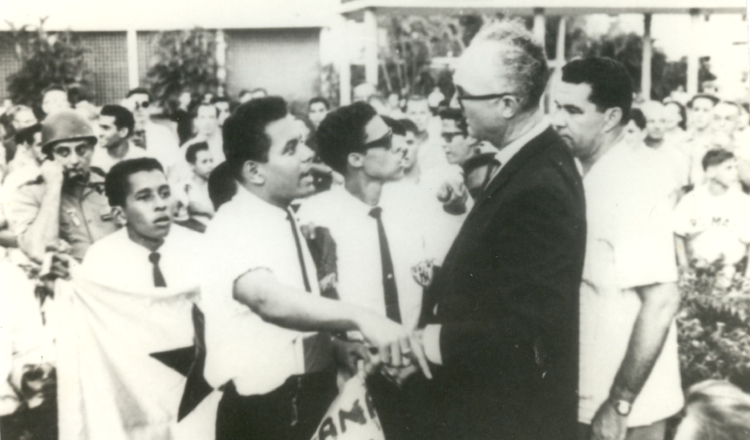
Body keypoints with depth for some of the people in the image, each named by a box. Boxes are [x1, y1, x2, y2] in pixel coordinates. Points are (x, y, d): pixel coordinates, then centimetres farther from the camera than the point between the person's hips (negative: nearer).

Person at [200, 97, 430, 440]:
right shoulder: (234, 226, -20)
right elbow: (267, 298, -40)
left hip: (309, 396, 8)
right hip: (262, 408, -8)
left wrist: (341, 340, 7)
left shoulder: (285, 217, 7)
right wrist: (359, 318, -50)